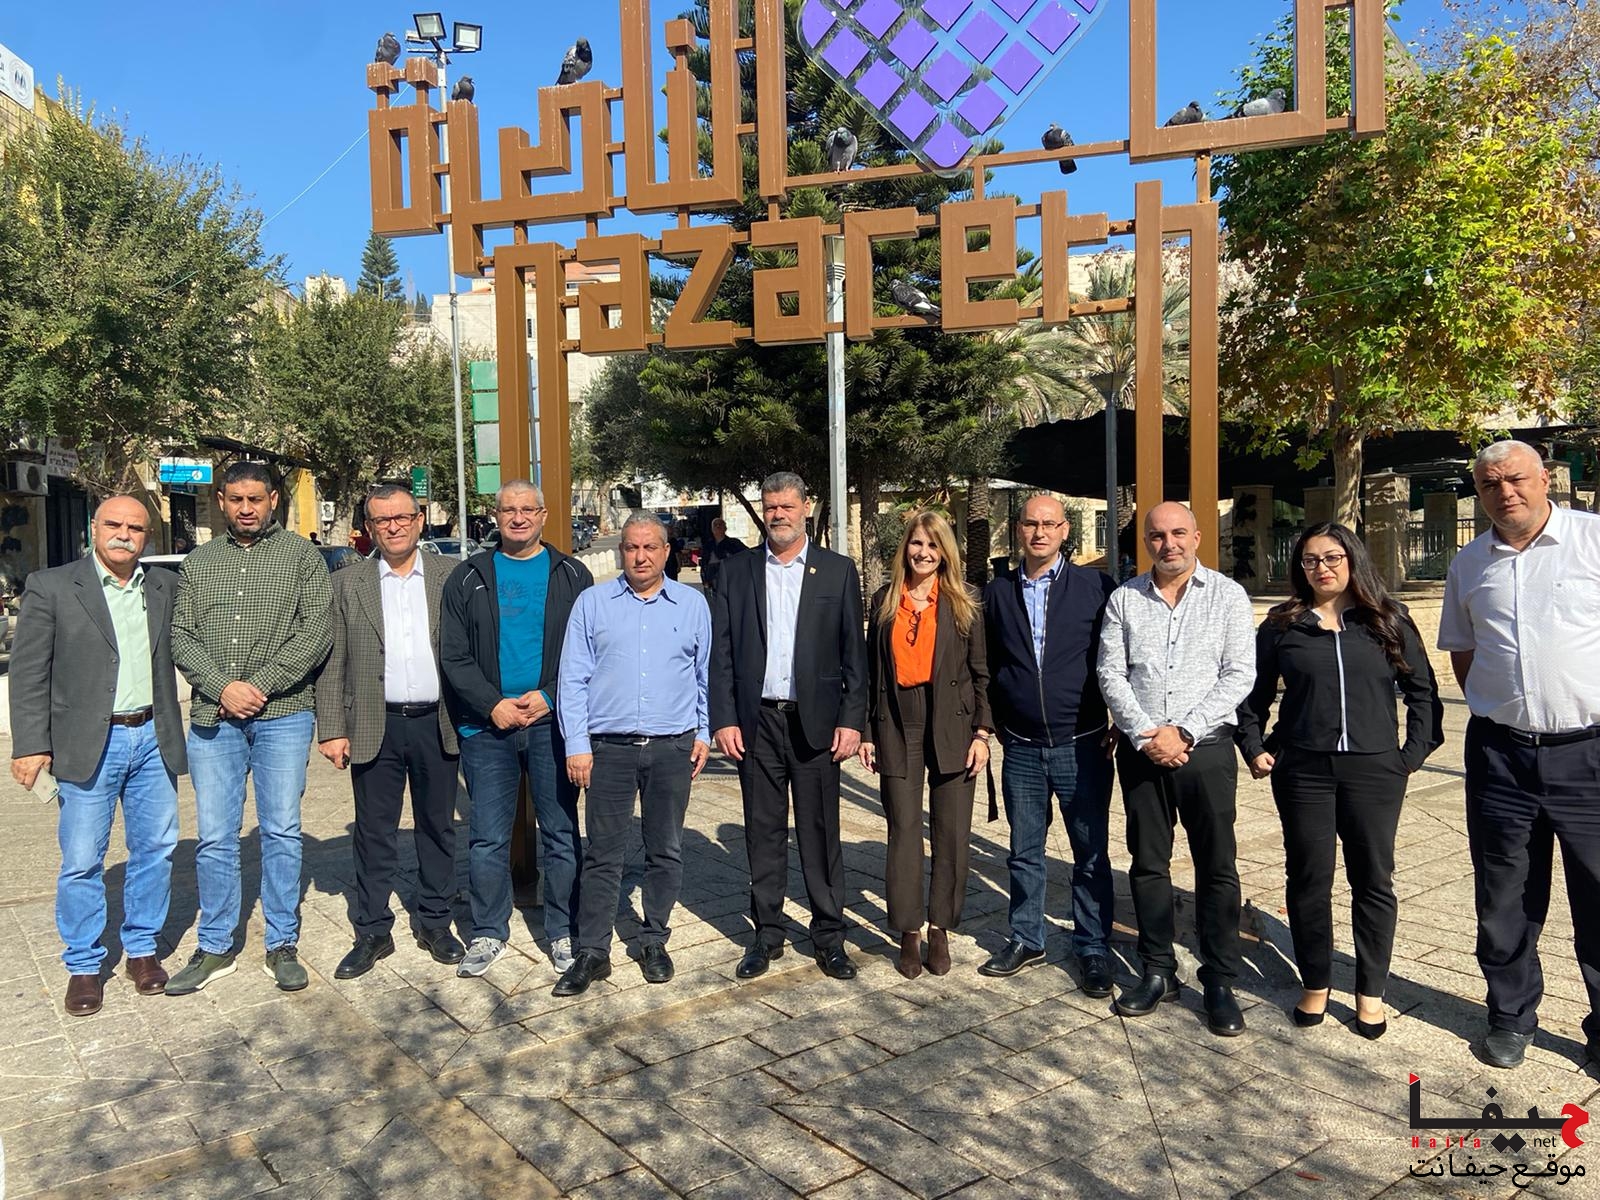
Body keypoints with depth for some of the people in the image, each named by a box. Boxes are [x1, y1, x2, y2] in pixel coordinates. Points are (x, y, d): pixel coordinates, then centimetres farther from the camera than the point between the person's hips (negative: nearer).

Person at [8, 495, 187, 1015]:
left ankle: (142, 948, 26)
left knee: (155, 850, 10)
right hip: (89, 743, -3)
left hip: (153, 739, 3)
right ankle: (84, 965, 19)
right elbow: (29, 673, -4)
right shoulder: (51, 587, -3)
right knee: (82, 861, 4)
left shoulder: (165, 587, 8)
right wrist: (31, 745, -8)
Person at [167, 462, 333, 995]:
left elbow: (316, 633, -6)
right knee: (214, 838, 7)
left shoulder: (301, 556, 3)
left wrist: (260, 685, -13)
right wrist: (222, 687, -10)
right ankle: (215, 948, 21)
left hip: (283, 716, -2)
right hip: (213, 718, 3)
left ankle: (282, 945, 16)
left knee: (282, 832, 4)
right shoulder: (198, 562, 13)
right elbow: (181, 637, 6)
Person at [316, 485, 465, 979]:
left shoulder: (450, 578, 4)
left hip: (437, 723, 1)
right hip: (375, 727, 0)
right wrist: (331, 730, -5)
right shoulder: (346, 585, 3)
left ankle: (435, 923, 25)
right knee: (374, 833, 7)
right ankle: (373, 933, 20)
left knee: (438, 827, 11)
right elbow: (331, 664, 1)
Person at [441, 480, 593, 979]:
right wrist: (492, 704, -9)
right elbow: (453, 656, 3)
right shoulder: (469, 578, 8)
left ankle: (563, 933, 18)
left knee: (561, 833, 5)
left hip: (553, 720, -1)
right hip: (486, 723, 1)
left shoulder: (571, 576, 5)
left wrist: (548, 697, -11)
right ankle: (488, 933, 21)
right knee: (487, 837, 7)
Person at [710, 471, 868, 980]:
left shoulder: (838, 571, 4)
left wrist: (852, 720, -5)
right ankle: (766, 934, 23)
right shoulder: (737, 571, 6)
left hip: (816, 722, -1)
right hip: (756, 723, 1)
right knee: (763, 833, 10)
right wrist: (723, 719, -3)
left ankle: (829, 936, 18)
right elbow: (720, 651, 4)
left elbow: (854, 652, 2)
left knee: (821, 833, 5)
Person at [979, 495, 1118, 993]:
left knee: (1091, 854, 6)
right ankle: (1026, 939, 29)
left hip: (1082, 746, -3)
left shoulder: (1096, 587, -4)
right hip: (1021, 748, 3)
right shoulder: (999, 592, 5)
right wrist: (997, 724, 9)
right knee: (1024, 853, 14)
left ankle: (1093, 948, 21)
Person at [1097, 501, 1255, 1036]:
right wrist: (1147, 735, -10)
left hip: (1205, 747, -2)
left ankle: (1220, 982, 16)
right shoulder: (1124, 598, 5)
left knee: (1217, 867, 3)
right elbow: (1111, 675, 1)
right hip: (1140, 747, 2)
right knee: (1148, 863, 10)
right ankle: (1158, 972, 23)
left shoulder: (1228, 596, 0)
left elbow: (1239, 675, -5)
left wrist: (1183, 731, -13)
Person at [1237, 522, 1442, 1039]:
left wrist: (1415, 753, 0)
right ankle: (1315, 984, 21)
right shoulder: (1281, 626, 5)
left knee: (1373, 880, 7)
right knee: (1308, 878, 6)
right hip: (1303, 770, 0)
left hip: (1374, 770, 0)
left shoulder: (1388, 622, 4)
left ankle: (1370, 991, 21)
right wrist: (1254, 748, 2)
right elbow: (1254, 695, 10)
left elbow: (1422, 689, 6)